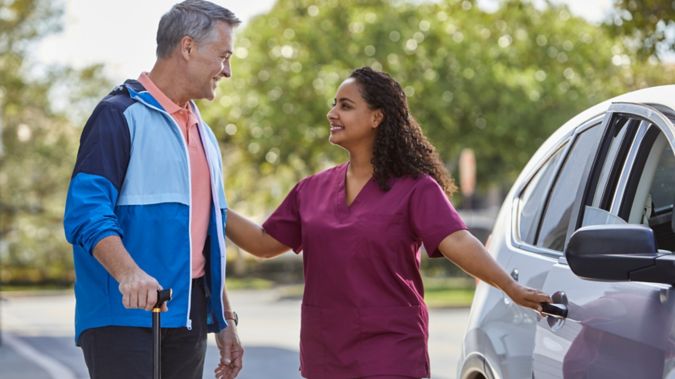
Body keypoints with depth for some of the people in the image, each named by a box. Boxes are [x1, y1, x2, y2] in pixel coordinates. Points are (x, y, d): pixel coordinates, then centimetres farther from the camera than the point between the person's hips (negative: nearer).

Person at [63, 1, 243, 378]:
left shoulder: (204, 134, 20)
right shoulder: (120, 114, -7)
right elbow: (87, 212, -18)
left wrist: (225, 319, 21)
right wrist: (129, 274, -34)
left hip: (189, 315, 8)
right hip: (126, 313, -8)